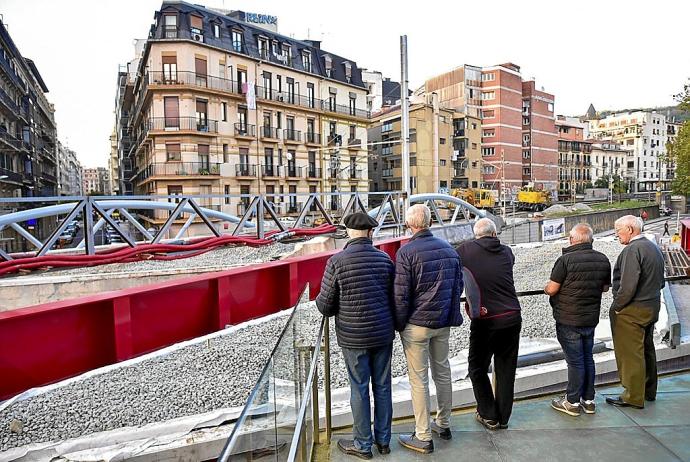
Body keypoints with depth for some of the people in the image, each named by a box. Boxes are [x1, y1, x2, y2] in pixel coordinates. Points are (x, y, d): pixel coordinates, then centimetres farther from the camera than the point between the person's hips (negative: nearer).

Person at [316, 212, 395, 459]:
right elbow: (394, 297, 2)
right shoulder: (384, 259, -4)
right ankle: (383, 440, 31)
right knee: (382, 386, 16)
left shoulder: (337, 261, -14)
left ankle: (362, 444, 25)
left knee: (359, 389, 10)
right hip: (383, 334, 3)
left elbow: (325, 305, -10)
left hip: (353, 337, -3)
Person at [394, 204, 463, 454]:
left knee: (418, 379, 4)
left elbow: (401, 294, -16)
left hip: (417, 324, -6)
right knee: (442, 372, 19)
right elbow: (458, 286, 10)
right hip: (443, 322, 7)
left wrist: (399, 324, -4)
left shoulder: (406, 252, -16)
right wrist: (451, 317, 16)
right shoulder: (449, 249, 5)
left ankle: (423, 438, 14)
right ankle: (443, 424, 35)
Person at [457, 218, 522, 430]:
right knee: (506, 370, 15)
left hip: (484, 320, -4)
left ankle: (489, 416, 20)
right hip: (512, 317, 4)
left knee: (477, 368, 15)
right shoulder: (507, 251, 4)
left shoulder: (465, 250, -5)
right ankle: (503, 418, 27)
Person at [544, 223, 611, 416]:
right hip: (591, 318, 6)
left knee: (575, 360, 2)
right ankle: (589, 400, 27)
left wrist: (546, 288, 4)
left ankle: (573, 402, 14)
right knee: (587, 358, 17)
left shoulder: (566, 259, -19)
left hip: (568, 320, -6)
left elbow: (551, 289, -18)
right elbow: (605, 287, 13)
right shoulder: (603, 260, 2)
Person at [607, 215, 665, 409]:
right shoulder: (654, 247, 10)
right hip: (652, 307, 10)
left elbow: (627, 286, -26)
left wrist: (617, 307, -15)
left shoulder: (632, 250, -21)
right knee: (647, 350, 21)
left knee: (630, 354, 1)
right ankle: (649, 391, 35)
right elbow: (660, 281, 17)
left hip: (632, 311, -10)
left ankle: (633, 397, 11)